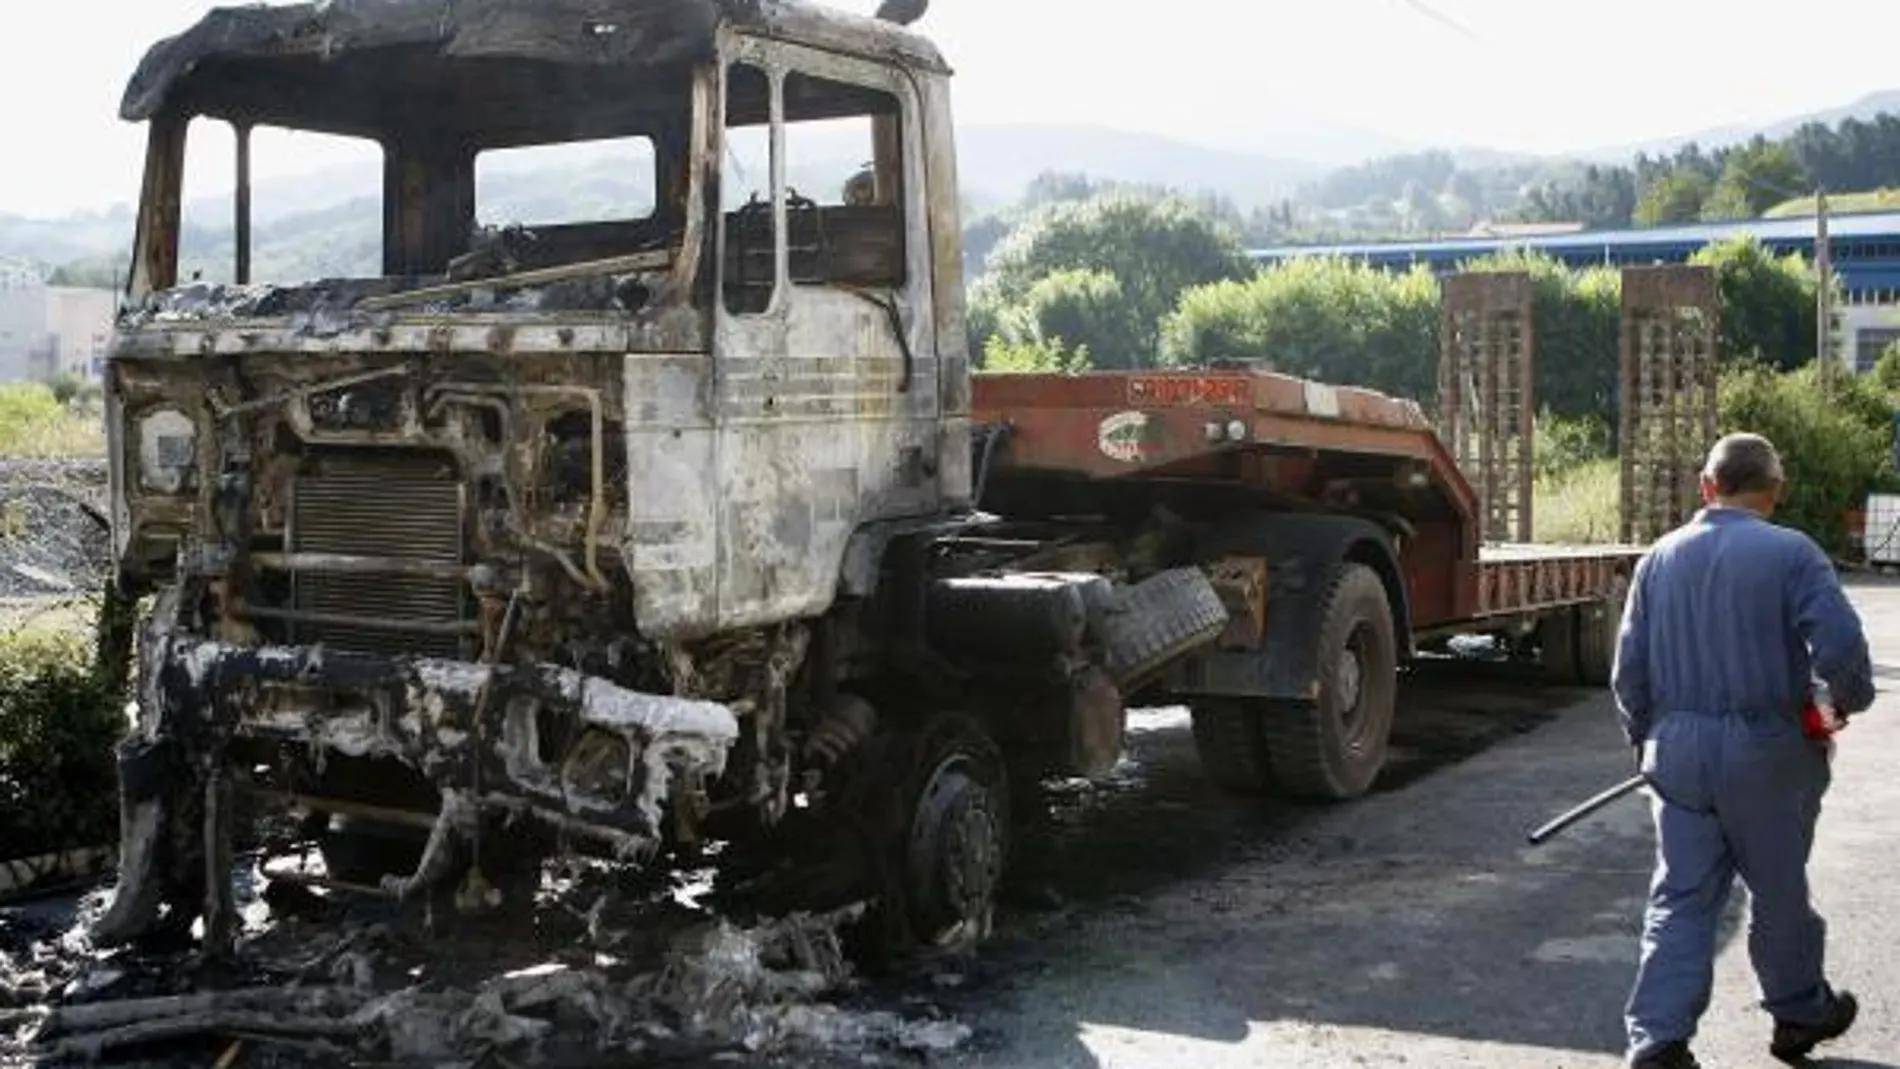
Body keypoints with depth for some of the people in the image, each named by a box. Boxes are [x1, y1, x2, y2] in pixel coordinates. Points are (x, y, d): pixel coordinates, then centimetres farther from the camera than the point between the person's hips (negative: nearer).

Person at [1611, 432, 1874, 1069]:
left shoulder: (1660, 558, 4)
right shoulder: (1790, 554, -10)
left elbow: (1629, 670, 7)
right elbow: (1840, 648, -16)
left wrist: (1645, 740, 21)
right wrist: (1848, 702, 5)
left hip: (1677, 749, 3)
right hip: (1765, 752, -3)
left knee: (1680, 897, 6)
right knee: (1778, 891, 15)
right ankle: (1800, 1013, 34)